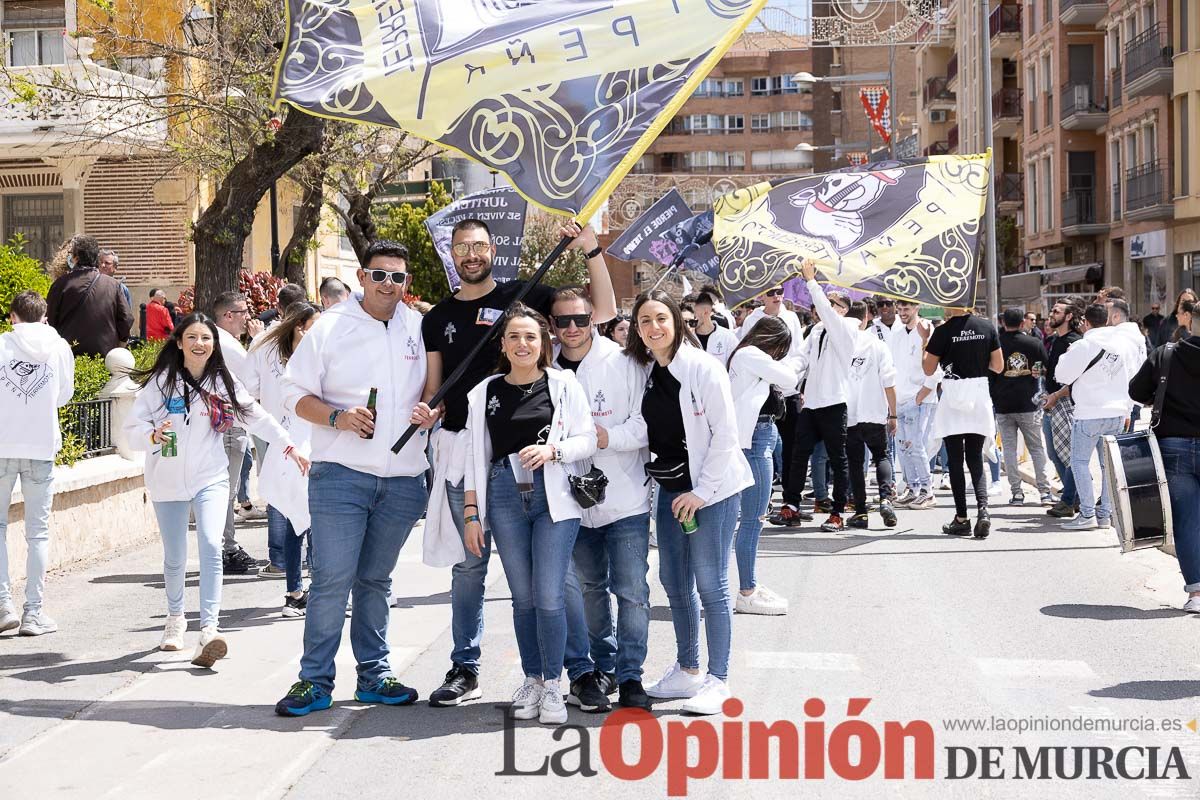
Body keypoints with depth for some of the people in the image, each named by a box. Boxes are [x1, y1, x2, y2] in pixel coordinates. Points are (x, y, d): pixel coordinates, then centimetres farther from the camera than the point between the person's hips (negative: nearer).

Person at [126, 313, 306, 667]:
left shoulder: (223, 382, 2)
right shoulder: (161, 381, -6)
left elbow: (256, 416, 13)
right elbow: (133, 426, -8)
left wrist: (290, 446, 12)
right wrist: (154, 435, -29)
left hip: (210, 478, 1)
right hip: (168, 481, 0)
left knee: (211, 546, -18)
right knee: (175, 557, 8)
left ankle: (209, 630, -23)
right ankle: (175, 617, 35)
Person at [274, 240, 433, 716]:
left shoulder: (419, 328, 8)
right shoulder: (330, 327, -1)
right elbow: (295, 394, 0)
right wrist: (338, 418, -16)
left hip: (404, 479, 3)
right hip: (341, 475, -3)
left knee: (376, 580, 14)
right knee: (331, 580, -6)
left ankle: (374, 674, 22)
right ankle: (315, 680, 4)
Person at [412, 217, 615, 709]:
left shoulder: (521, 297, 4)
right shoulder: (438, 318, 14)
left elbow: (603, 312, -1)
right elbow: (434, 387, 15)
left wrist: (592, 252, -11)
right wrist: (427, 411, -7)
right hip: (460, 448, 3)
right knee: (468, 561, 6)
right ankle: (465, 669, 13)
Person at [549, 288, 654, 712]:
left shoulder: (623, 363, -7)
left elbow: (646, 424, -10)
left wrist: (606, 436, -21)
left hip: (625, 498, -3)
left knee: (631, 590, -4)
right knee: (588, 587, 16)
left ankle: (630, 677, 6)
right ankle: (603, 665, 32)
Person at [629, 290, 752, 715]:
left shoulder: (703, 368, -13)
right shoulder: (644, 372, 7)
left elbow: (725, 434, -14)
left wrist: (700, 490, -15)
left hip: (712, 488, -7)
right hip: (669, 489, 7)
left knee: (711, 585, -4)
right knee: (674, 582, 13)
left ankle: (717, 680, 4)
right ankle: (687, 670, 26)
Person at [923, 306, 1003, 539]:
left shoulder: (943, 332, -9)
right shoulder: (988, 328, 1)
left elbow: (929, 370, -2)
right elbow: (998, 366, 4)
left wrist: (925, 341, 10)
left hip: (953, 399, -3)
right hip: (980, 397, 3)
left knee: (955, 461, 4)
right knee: (975, 459, 10)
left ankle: (961, 519, 4)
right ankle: (982, 508, -12)